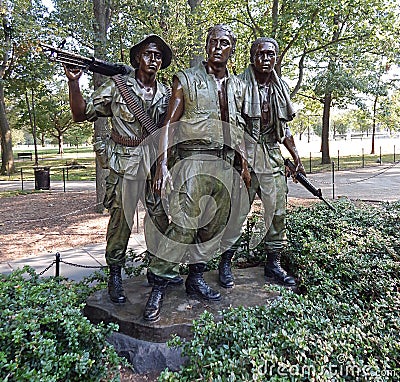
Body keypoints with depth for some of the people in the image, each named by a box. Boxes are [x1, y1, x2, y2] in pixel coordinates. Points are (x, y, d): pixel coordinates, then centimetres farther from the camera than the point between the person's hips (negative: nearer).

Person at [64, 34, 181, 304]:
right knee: (121, 219, 0)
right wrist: (74, 82, -14)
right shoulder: (117, 86, -1)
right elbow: (82, 114, -1)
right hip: (125, 162, -4)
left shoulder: (166, 93, 11)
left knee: (159, 216, 11)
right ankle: (115, 276, 16)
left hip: (157, 162, 4)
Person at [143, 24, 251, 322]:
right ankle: (159, 285, -1)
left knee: (214, 226, 8)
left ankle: (196, 278, 22)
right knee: (184, 224, -13)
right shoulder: (187, 79, 2)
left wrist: (244, 163, 16)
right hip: (195, 159, -5)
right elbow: (170, 123, -4)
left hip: (225, 165, 6)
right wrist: (163, 164, -15)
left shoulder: (238, 86, 17)